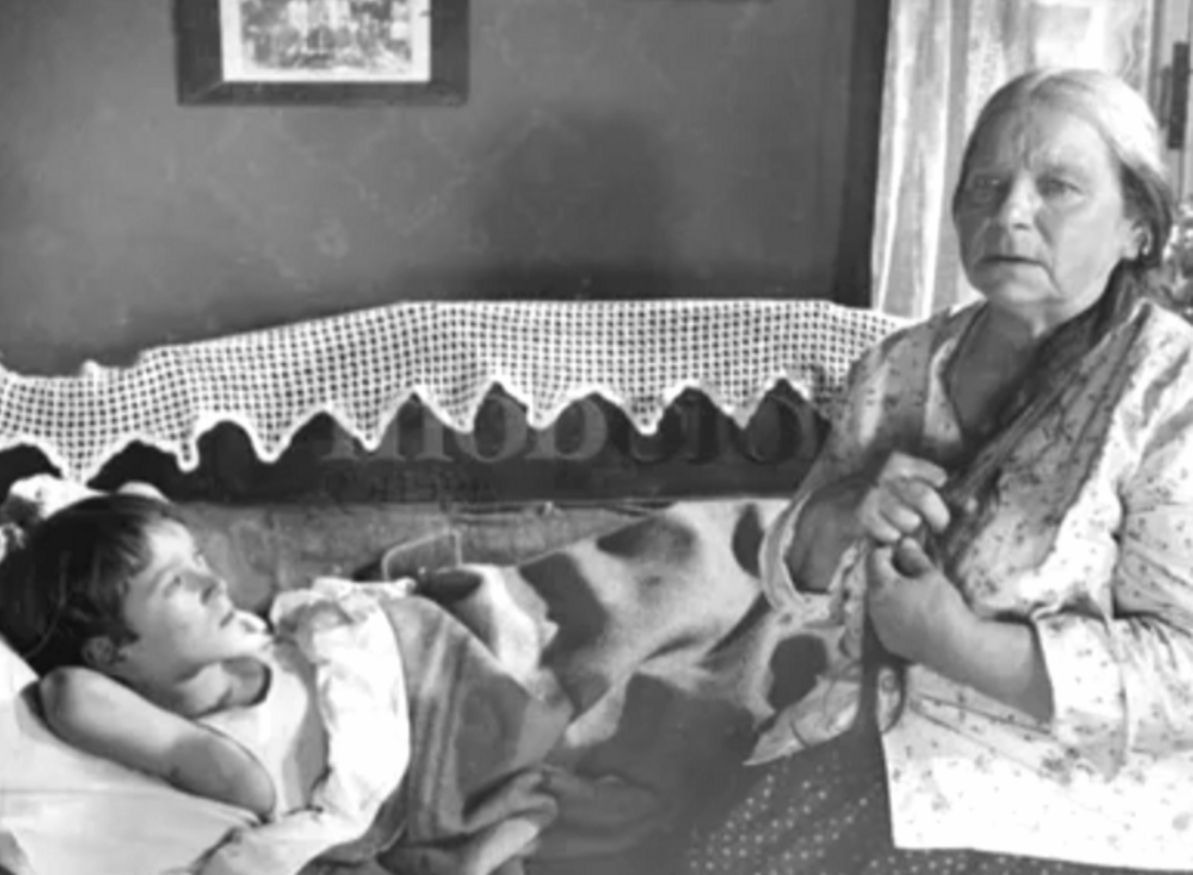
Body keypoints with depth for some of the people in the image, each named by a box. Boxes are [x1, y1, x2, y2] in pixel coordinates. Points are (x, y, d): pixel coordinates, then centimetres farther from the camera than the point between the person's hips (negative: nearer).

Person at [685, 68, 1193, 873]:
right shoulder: (902, 364, 5)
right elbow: (796, 586, 9)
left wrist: (958, 643, -22)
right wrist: (845, 516, -12)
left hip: (1065, 785, -5)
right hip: (873, 730, 5)